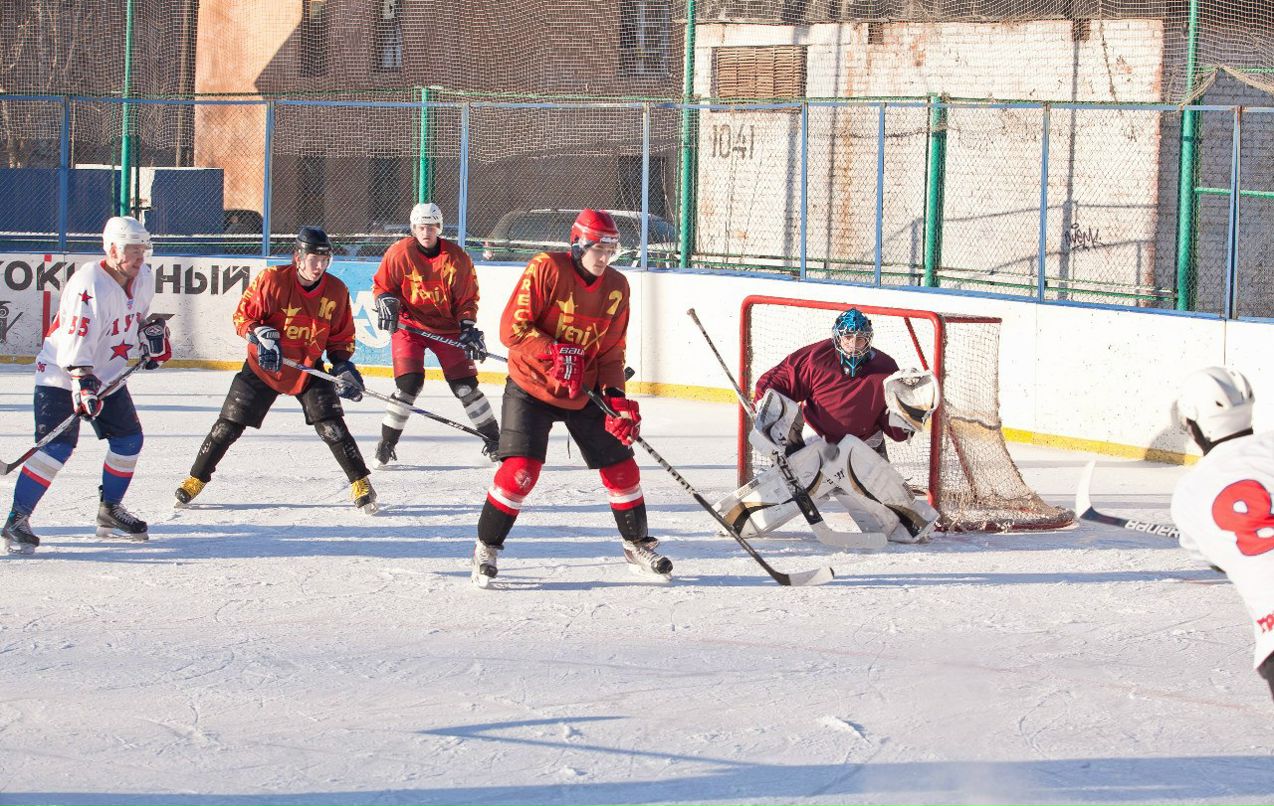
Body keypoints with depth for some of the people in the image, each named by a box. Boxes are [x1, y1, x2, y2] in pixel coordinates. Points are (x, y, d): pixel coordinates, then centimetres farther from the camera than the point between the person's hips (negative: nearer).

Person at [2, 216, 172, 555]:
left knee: (129, 438, 8)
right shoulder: (90, 285, -27)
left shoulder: (143, 278, 1)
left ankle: (110, 513, 24)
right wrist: (83, 384, -39)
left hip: (107, 375, 9)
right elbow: (76, 342, -33)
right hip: (61, 374, -9)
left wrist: (152, 334, 13)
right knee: (57, 446, -19)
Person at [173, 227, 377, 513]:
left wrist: (343, 365, -12)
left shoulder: (336, 291, -7)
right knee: (229, 425, 0)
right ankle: (196, 480, 14)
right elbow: (242, 316, -9)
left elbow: (341, 336, 3)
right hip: (263, 365, -1)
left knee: (331, 424, -12)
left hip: (308, 368, 1)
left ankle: (361, 484, -3)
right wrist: (260, 335, -26)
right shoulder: (272, 280, -17)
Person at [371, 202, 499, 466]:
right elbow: (382, 285, 2)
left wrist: (468, 329, -9)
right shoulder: (399, 253, -10)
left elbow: (467, 298, 1)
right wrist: (386, 303, -17)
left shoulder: (457, 258, -7)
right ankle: (387, 443, -4)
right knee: (409, 382, -16)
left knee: (464, 382, -2)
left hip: (447, 328, 1)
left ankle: (493, 439, 12)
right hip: (409, 325, -1)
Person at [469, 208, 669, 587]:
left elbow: (611, 352, 4)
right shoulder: (546, 269, -16)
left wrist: (616, 397, -10)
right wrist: (556, 353, -29)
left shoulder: (616, 287, 0)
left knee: (620, 467, 6)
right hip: (531, 388, -5)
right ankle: (486, 548, 0)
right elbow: (512, 329, -19)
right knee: (520, 469, -16)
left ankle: (638, 544, 26)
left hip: (585, 393, 5)